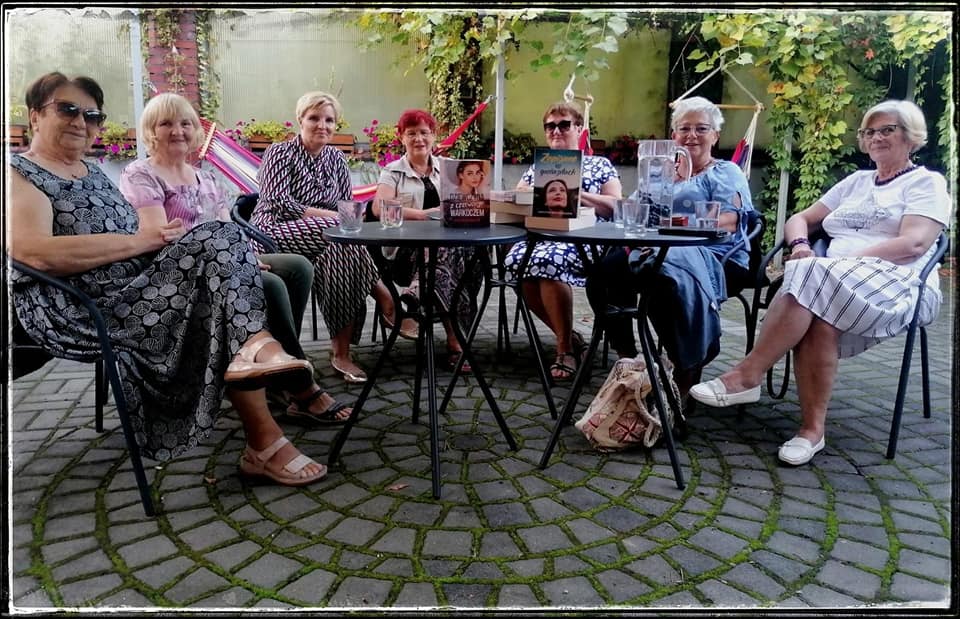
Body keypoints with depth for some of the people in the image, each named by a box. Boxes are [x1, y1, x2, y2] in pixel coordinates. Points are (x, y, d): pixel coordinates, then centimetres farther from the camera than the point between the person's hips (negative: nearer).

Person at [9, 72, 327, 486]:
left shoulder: (93, 173, 25)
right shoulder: (16, 173, 0)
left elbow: (136, 242, 20)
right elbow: (34, 253, -18)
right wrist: (140, 241, -18)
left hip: (135, 288, 7)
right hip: (74, 310, -7)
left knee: (220, 241, -17)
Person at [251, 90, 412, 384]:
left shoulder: (336, 159, 15)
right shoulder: (280, 153, -1)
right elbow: (280, 204, -13)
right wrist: (330, 216, -19)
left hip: (326, 240, 5)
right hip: (276, 234, -5)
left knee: (341, 251, -31)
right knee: (342, 236, -33)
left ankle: (341, 352, -29)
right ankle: (383, 296, -19)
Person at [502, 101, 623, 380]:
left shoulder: (600, 165, 16)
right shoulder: (536, 168, 27)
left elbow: (616, 207, 3)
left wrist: (576, 193, -11)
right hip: (538, 236, 4)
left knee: (548, 261, -37)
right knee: (516, 260, -31)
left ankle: (566, 348, -19)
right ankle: (571, 338, -13)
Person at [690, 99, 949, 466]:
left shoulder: (927, 183, 10)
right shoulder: (856, 181, 28)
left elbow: (914, 244, -7)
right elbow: (801, 220, 23)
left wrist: (846, 260, -18)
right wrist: (800, 245, -2)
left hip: (898, 285, -4)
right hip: (834, 282, 4)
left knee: (814, 281, -34)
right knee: (818, 317, -33)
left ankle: (746, 377, -32)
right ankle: (813, 428, -31)